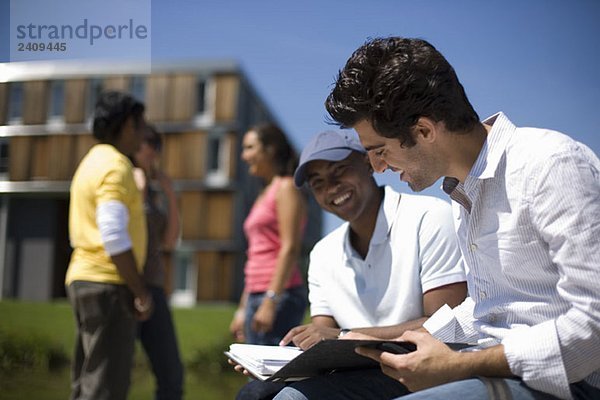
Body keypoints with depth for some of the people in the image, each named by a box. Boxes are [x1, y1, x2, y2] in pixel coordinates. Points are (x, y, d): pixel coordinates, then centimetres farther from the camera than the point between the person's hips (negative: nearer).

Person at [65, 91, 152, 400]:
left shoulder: (92, 162, 18)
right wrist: (140, 291, -16)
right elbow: (114, 236, -21)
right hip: (107, 285, -10)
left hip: (84, 279, 10)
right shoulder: (116, 165, -13)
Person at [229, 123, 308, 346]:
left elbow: (290, 249, -14)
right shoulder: (266, 194, 22)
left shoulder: (286, 188, -3)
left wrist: (270, 301, -21)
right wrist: (243, 309, 22)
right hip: (256, 296, 9)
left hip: (279, 296, -9)